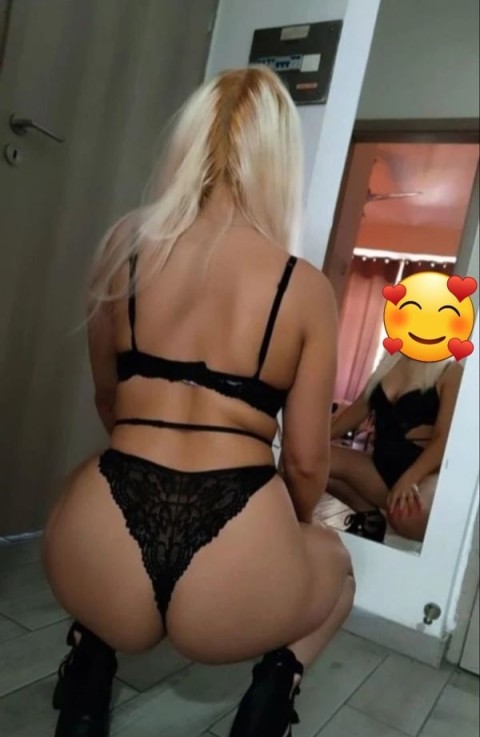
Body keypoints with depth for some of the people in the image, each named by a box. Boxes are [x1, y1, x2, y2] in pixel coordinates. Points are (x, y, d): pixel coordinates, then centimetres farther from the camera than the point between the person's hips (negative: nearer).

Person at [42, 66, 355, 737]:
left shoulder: (126, 245, 4)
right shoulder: (306, 289, -1)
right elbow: (306, 462, 4)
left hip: (105, 559, 2)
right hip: (230, 587, -1)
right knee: (333, 561, 35)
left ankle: (90, 665, 20)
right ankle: (276, 682, 9)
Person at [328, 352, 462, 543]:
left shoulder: (451, 372, -5)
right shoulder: (390, 362, 13)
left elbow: (444, 439, -15)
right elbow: (358, 409, 16)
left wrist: (409, 479, -30)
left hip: (425, 471, -6)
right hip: (381, 464, 6)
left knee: (407, 516, -40)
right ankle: (368, 514, 2)